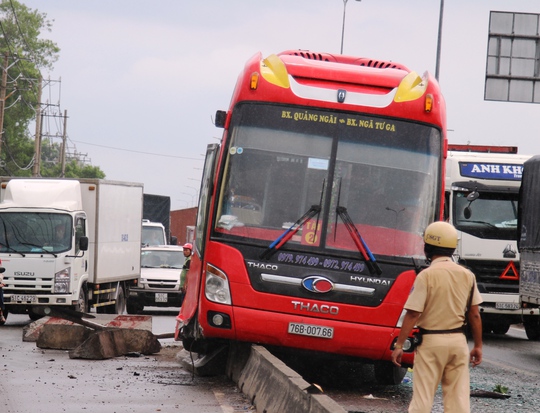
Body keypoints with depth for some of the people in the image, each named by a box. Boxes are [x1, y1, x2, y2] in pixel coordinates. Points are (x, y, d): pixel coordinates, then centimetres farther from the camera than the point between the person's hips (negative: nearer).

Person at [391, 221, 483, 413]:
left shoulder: (426, 276, -11)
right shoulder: (467, 275, 3)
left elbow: (413, 314, -13)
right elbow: (474, 314, 6)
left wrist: (399, 345, -7)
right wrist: (478, 346, 15)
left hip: (431, 341, -4)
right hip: (458, 340, 4)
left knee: (422, 397, 1)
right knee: (459, 397, 6)